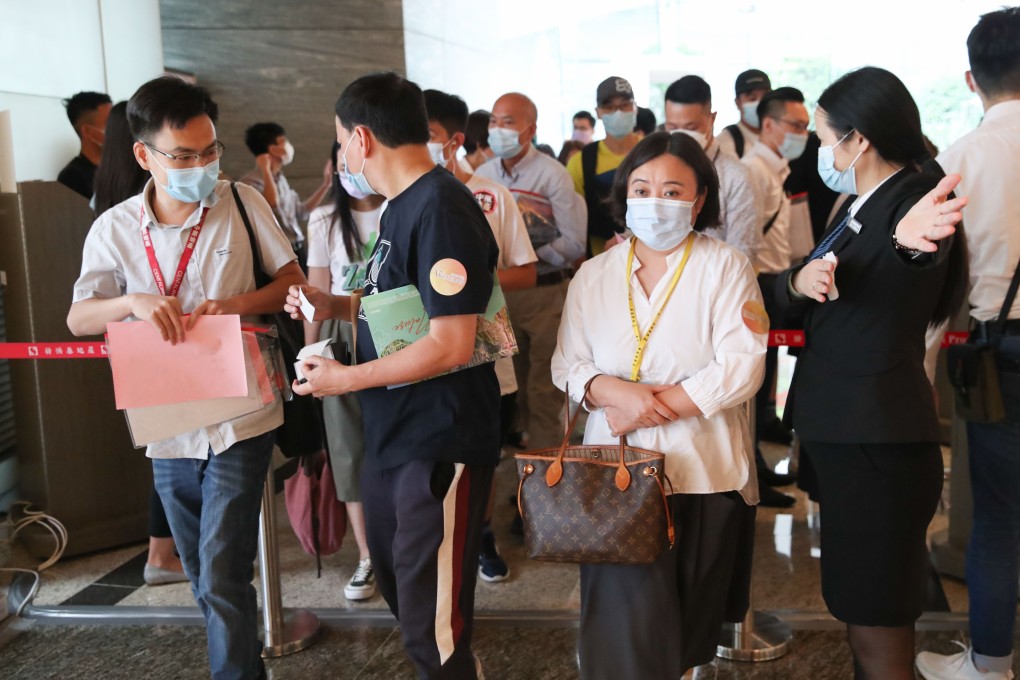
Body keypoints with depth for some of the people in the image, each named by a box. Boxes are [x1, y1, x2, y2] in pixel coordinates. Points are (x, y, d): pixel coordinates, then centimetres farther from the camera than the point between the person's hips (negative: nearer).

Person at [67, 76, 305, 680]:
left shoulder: (243, 203, -5)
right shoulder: (115, 228, -1)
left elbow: (293, 283, -1)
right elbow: (78, 318, -4)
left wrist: (236, 304, -20)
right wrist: (133, 300, -25)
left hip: (240, 420, -3)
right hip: (168, 427, 3)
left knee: (222, 578, -8)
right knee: (204, 577, 18)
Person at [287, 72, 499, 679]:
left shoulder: (442, 211, -20)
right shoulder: (403, 205, 11)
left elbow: (450, 345, -25)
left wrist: (347, 379, -17)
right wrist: (333, 306, 8)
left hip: (440, 442, -10)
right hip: (394, 435, 10)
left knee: (430, 626, -1)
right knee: (396, 580, 25)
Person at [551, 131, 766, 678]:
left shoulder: (725, 268, -2)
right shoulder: (594, 274, 7)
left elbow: (742, 368, -12)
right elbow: (566, 365, 7)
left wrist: (651, 406, -17)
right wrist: (612, 391, -15)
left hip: (702, 473, -1)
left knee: (691, 625, 13)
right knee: (624, 629, -1)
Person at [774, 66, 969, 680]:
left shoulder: (914, 198, -16)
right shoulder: (858, 207, 13)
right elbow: (788, 292, 8)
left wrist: (910, 238, -64)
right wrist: (801, 278, -15)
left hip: (880, 440, -9)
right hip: (843, 430, 9)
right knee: (864, 615, 22)